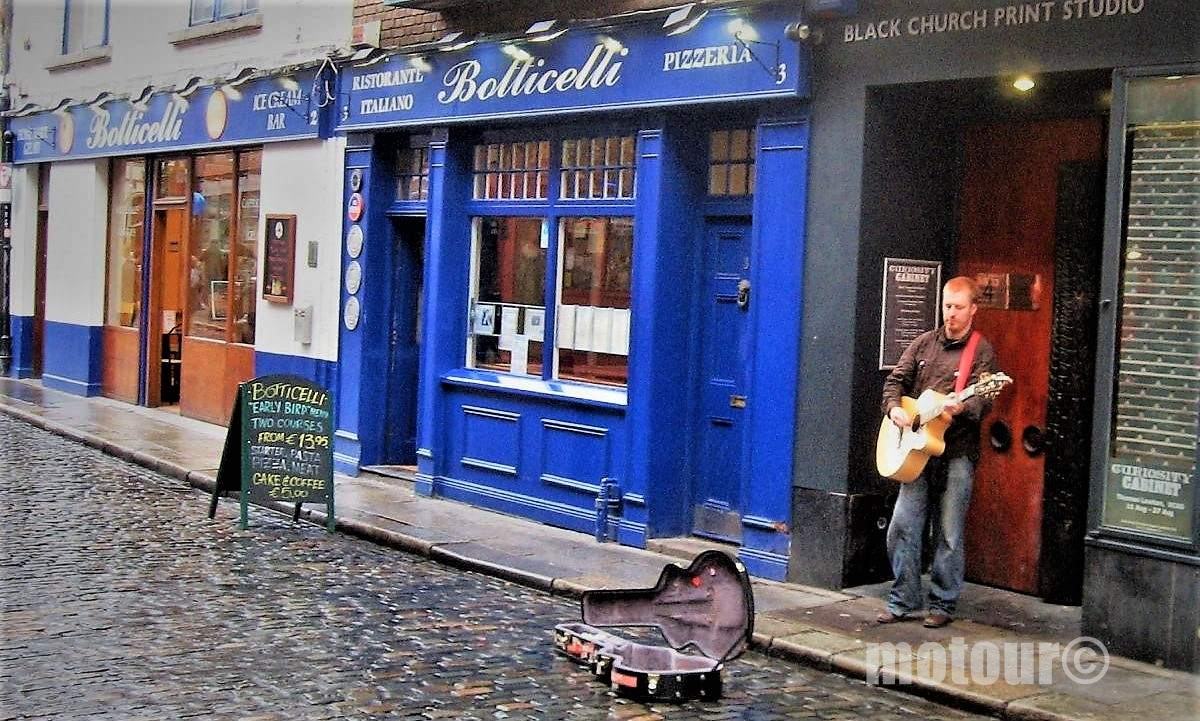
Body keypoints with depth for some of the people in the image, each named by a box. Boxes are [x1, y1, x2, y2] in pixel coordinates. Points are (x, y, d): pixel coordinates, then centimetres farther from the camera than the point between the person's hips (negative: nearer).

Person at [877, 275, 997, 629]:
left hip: (957, 452, -4)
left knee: (949, 533, 2)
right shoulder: (925, 342, 12)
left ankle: (943, 604, 14)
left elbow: (983, 398, -12)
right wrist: (894, 408, -7)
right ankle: (903, 601, 11)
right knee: (902, 526, 1)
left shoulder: (981, 351, -2)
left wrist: (961, 408, -33)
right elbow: (896, 380, 13)